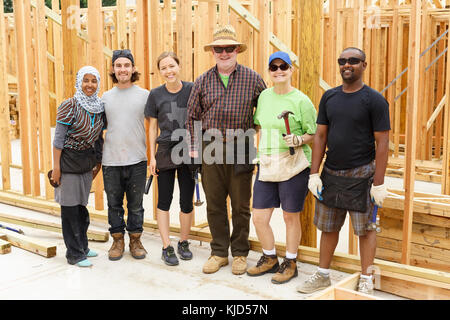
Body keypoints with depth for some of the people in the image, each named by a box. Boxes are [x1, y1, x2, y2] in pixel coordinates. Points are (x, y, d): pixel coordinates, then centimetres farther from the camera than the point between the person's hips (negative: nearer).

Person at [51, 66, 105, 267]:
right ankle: (74, 253, 8)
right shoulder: (70, 106, -13)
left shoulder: (100, 108, 4)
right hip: (68, 160, -6)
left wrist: (98, 162, 15)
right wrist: (56, 166, -15)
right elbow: (58, 138, -13)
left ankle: (82, 246, 29)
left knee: (82, 205, 16)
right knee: (70, 207, 0)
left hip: (87, 162, 6)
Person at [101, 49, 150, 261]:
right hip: (111, 160, 2)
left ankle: (135, 240, 21)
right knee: (114, 203, 9)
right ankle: (117, 241, 22)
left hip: (137, 159, -2)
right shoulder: (106, 97, 9)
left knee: (136, 204, 7)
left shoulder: (144, 95, 2)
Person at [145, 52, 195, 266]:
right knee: (164, 200, 2)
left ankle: (183, 242, 24)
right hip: (165, 152, 0)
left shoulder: (192, 89, 0)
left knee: (187, 201, 6)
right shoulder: (156, 95, 1)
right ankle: (167, 248, 11)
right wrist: (152, 157, 2)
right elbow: (152, 127, 6)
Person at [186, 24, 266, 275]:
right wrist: (194, 147, 5)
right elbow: (193, 116, 12)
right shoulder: (203, 81, 7)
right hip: (211, 148, 2)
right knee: (214, 204, 8)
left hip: (241, 149, -2)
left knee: (241, 205, 6)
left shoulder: (252, 79, 2)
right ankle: (219, 252, 21)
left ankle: (240, 253, 21)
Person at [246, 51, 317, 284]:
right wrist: (263, 154, 17)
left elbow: (314, 134, -4)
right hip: (266, 166, 5)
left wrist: (298, 140, -21)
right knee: (259, 217, 7)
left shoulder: (301, 101, -7)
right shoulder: (264, 96, 9)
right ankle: (269, 259, 30)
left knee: (290, 216, 6)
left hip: (293, 166, -5)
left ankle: (291, 263, 25)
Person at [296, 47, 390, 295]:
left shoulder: (374, 100, -8)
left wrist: (379, 183, -14)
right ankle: (323, 275, 27)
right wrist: (314, 174, 3)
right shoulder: (329, 97, 7)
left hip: (361, 175, -5)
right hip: (331, 173, 5)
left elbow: (382, 143, -10)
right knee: (328, 227, 13)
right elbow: (320, 136, 8)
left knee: (365, 229, 4)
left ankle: (366, 280, 18)